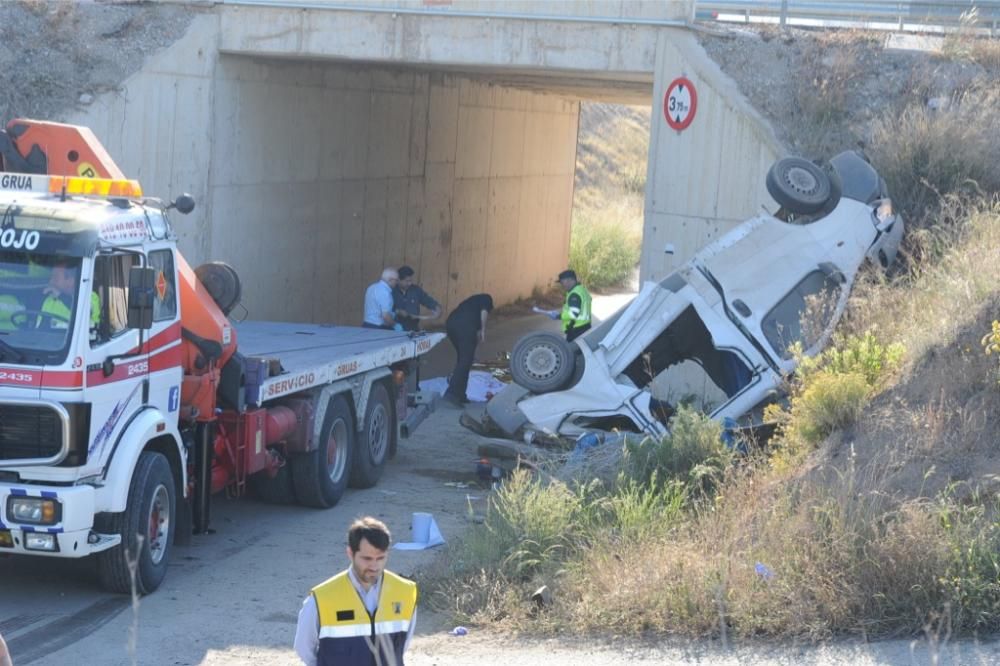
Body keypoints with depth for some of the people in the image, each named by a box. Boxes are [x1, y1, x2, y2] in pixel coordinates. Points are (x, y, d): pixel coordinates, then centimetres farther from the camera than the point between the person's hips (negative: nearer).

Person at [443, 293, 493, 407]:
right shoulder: (487, 298, 24)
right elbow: (484, 312, -1)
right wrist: (483, 330, 1)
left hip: (450, 322, 7)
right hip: (465, 324, -7)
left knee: (462, 358, 19)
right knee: (466, 360, -4)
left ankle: (459, 395, 20)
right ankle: (452, 393, -14)